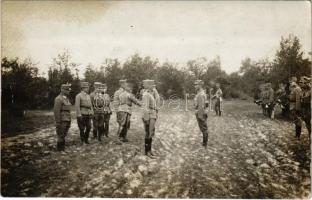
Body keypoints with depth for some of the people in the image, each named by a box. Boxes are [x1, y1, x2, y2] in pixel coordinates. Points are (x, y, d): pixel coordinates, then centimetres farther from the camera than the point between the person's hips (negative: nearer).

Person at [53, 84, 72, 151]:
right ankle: (59, 148, 10)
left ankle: (62, 147, 23)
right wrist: (58, 122, -19)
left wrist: (69, 120, 17)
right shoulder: (59, 99, -14)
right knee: (61, 135, -1)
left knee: (64, 135, 14)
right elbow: (56, 111, -18)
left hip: (66, 120, 9)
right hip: (62, 120, -9)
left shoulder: (66, 98, 14)